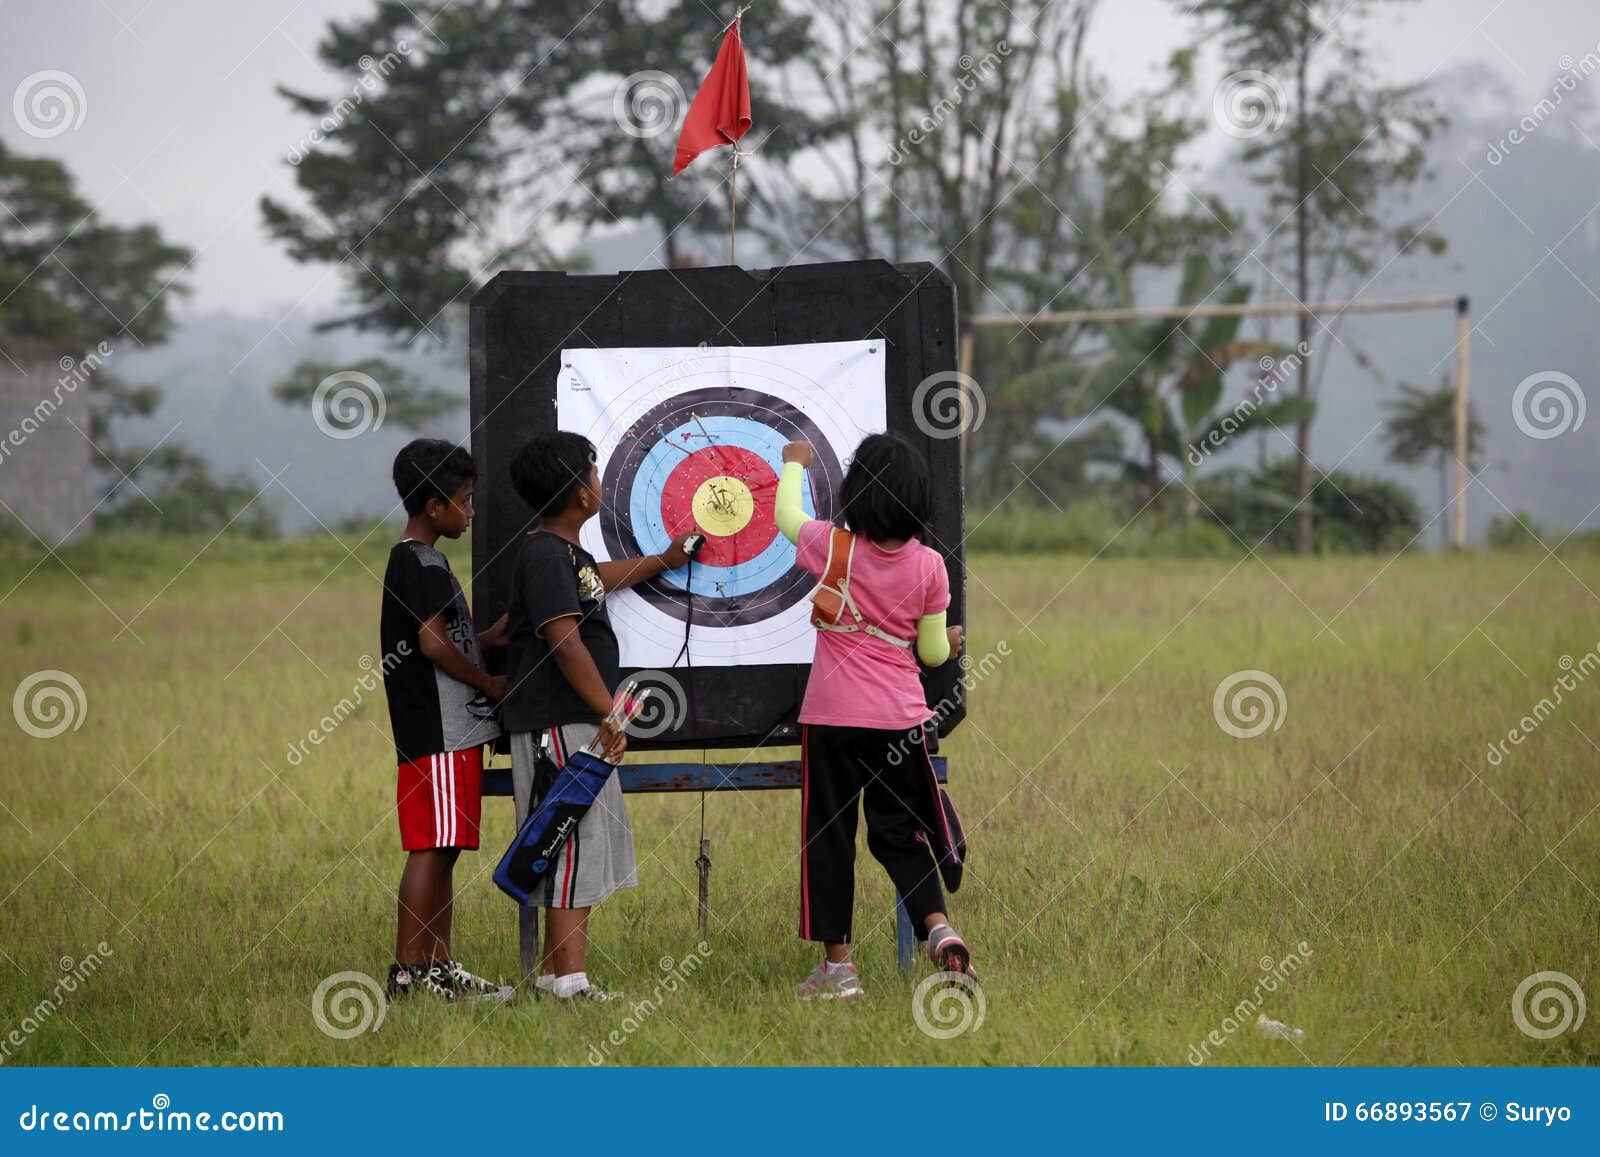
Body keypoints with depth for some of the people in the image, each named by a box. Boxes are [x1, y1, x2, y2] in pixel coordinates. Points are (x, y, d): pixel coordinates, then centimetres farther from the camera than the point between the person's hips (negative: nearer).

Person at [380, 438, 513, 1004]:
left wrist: (488, 638, 13)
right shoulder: (422, 564, -13)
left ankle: (439, 968, 14)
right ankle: (408, 971, -9)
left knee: (443, 849, 11)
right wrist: (490, 683, -10)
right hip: (440, 731, -10)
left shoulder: (411, 561, 19)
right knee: (431, 847, -10)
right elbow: (434, 642, -21)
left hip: (451, 730, 10)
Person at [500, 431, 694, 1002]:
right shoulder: (544, 554, -16)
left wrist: (663, 561, 53)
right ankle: (569, 977, -10)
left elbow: (596, 579, 40)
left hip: (582, 724, 11)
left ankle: (556, 970, 18)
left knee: (588, 845, 13)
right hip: (557, 724, -11)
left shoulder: (567, 552, 16)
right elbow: (565, 641, -23)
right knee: (574, 842, -10)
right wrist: (610, 712, -23)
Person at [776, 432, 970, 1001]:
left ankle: (838, 965, 7)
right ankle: (938, 926, -6)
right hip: (901, 719, 2)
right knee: (901, 831, 14)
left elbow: (785, 516, 13)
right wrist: (950, 642, 27)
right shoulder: (928, 565, -4)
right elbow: (933, 652, 3)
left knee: (828, 835, 6)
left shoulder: (834, 548, -9)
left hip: (832, 718, -2)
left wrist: (795, 465, 31)